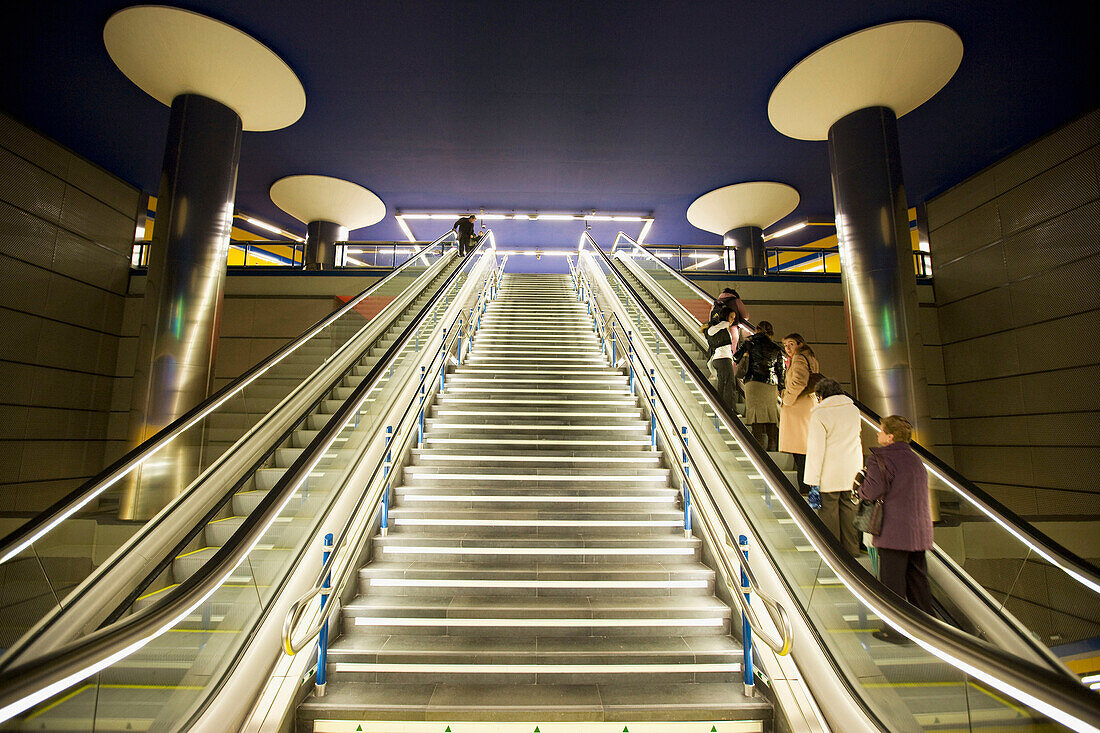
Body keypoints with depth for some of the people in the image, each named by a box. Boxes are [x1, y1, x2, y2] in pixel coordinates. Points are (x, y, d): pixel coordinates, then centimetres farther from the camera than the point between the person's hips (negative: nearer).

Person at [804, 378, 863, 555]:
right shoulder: (854, 409, 5)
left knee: (829, 510, 5)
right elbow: (856, 439, 16)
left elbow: (816, 450, -16)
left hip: (829, 475, -6)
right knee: (849, 509, 16)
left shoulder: (819, 414, -15)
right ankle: (852, 549, 27)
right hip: (851, 473, 6)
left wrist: (813, 479, -12)